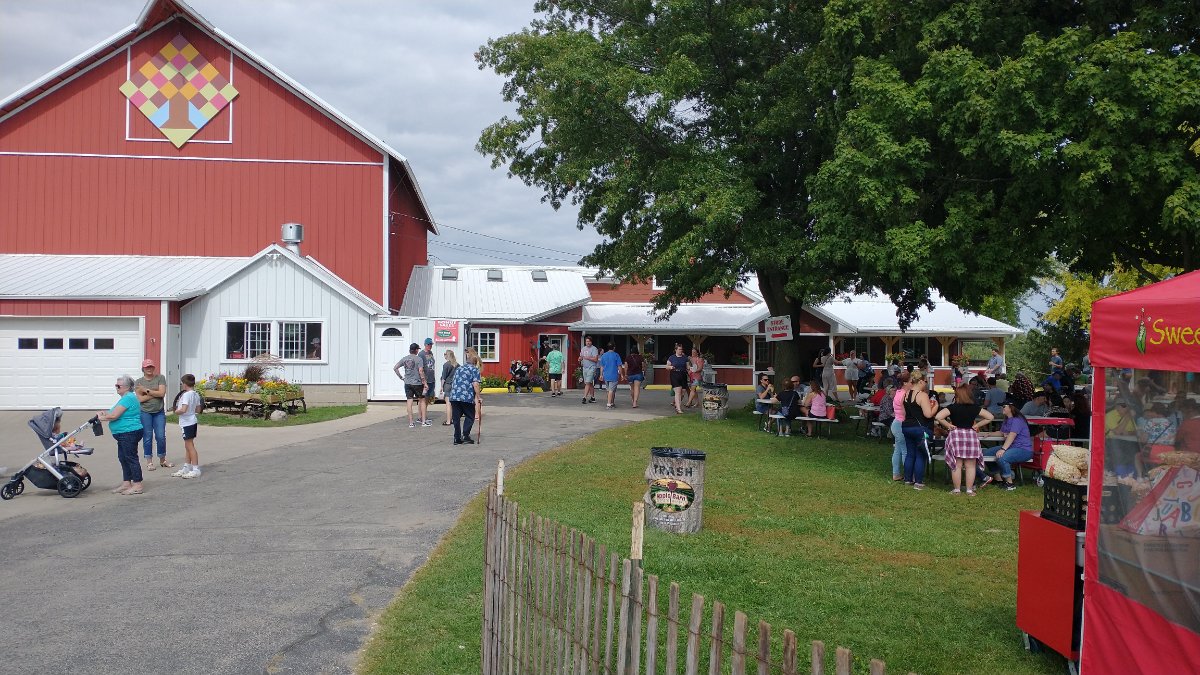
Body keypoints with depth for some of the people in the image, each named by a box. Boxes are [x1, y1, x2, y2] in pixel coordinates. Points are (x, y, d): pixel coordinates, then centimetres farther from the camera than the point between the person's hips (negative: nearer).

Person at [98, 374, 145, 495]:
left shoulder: (128, 398, -18)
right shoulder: (127, 397, 17)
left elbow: (114, 415, -21)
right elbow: (118, 413, 21)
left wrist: (102, 417, -4)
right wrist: (105, 413, 6)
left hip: (130, 433, -11)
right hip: (124, 434, 11)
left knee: (131, 457, -7)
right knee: (123, 458, 15)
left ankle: (137, 485, -4)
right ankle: (126, 483, 22)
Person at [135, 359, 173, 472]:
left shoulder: (160, 378, 3)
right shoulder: (138, 382, 3)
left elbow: (162, 393, -9)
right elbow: (140, 399, -7)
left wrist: (147, 390, -11)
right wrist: (155, 393, -11)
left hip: (159, 412, 1)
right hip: (145, 412, -1)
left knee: (161, 436, 1)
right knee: (147, 438, 2)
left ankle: (162, 460, 17)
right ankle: (149, 462, 12)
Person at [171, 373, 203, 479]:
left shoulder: (186, 395, -18)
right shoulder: (196, 394, 8)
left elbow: (183, 410, -28)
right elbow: (198, 410, 14)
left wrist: (176, 411, -10)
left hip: (187, 423, -9)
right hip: (192, 422, 9)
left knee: (190, 446, -4)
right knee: (187, 446, 16)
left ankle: (196, 469, -2)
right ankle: (186, 468, 24)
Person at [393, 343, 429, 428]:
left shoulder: (404, 359, 5)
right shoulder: (418, 359, -10)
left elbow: (395, 368, 4)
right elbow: (421, 371, -17)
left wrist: (401, 377, 9)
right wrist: (424, 382, -10)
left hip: (407, 383, 4)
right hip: (417, 383, -4)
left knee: (409, 402, 4)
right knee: (422, 400, 10)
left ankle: (411, 423, 4)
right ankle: (423, 421, 8)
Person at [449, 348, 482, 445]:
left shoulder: (459, 368, 22)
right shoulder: (474, 369, 4)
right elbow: (475, 384, -7)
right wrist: (479, 397, -2)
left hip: (453, 396, 5)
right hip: (467, 397, -5)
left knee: (456, 417, 11)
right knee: (470, 416, 9)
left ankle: (457, 438, 11)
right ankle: (465, 435, -2)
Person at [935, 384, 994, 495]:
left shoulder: (952, 407, -7)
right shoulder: (975, 407, 3)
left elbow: (938, 417, -18)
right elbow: (990, 417, 9)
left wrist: (948, 425, -6)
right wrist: (977, 425, 8)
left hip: (956, 435, -2)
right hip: (971, 435, 2)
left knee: (957, 465, 3)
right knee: (970, 466, 7)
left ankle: (957, 490, 8)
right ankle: (970, 490, 9)